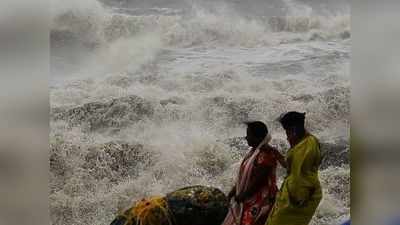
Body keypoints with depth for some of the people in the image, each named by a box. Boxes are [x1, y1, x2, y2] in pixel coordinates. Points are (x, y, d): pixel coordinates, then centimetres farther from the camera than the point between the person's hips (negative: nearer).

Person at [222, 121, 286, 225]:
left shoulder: (265, 155, -24)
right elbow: (244, 173, 13)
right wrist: (234, 189, 8)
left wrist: (241, 196, -13)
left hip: (259, 200, -9)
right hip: (248, 198, 9)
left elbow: (257, 181, -22)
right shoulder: (254, 150, 5)